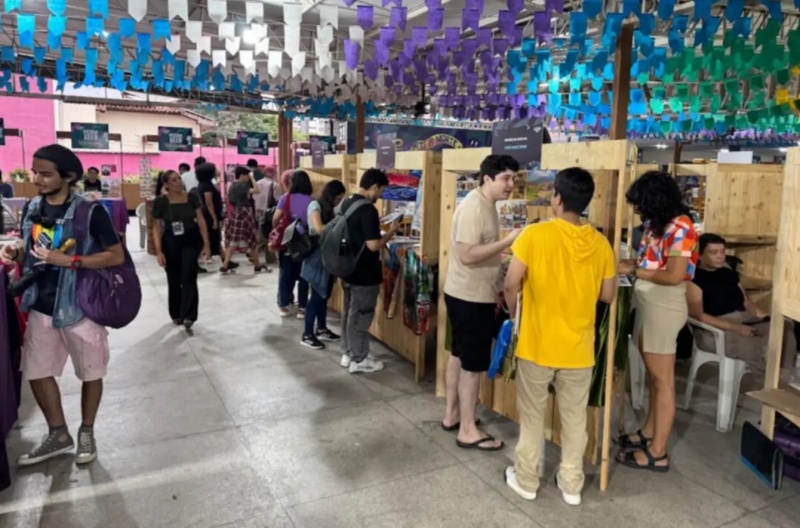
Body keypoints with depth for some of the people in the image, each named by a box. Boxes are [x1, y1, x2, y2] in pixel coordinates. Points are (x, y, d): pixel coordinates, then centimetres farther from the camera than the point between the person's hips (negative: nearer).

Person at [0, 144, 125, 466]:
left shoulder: (90, 212, -14)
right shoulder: (32, 209, 6)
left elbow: (117, 256, -16)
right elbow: (33, 251, 18)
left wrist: (68, 260, -23)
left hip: (80, 307, -6)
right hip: (41, 307, 6)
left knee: (90, 373, 9)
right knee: (36, 372, 12)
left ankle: (86, 432, 31)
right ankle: (58, 434, 31)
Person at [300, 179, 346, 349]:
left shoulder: (329, 209, 14)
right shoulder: (315, 205, -11)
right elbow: (319, 229, -27)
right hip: (317, 258, -8)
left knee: (325, 295, 15)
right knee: (317, 296, -3)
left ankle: (322, 329, 28)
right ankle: (307, 335, 7)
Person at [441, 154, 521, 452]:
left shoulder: (487, 205, 11)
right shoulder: (474, 207, -20)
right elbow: (467, 255, -27)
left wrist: (496, 289, 17)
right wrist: (508, 242, -24)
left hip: (473, 294, 10)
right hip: (470, 297, -10)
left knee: (459, 355, 18)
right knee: (473, 363, -2)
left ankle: (451, 415, 31)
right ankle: (468, 431, 10)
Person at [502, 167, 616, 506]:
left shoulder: (535, 235, -15)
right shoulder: (600, 243, -4)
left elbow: (512, 284, -15)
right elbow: (608, 295, 3)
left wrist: (512, 311, 5)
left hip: (538, 343, -3)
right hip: (578, 347, 3)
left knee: (532, 415, 14)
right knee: (574, 418, 17)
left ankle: (526, 480, 27)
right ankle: (571, 484, 30)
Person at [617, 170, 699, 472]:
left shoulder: (679, 227, -17)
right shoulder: (656, 224, 10)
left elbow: (674, 276, -23)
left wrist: (633, 270, -14)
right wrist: (628, 263, -4)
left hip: (664, 307, -9)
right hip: (647, 304, 9)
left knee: (663, 380, 0)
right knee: (653, 376, 18)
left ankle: (657, 453, 10)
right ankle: (649, 432, 32)